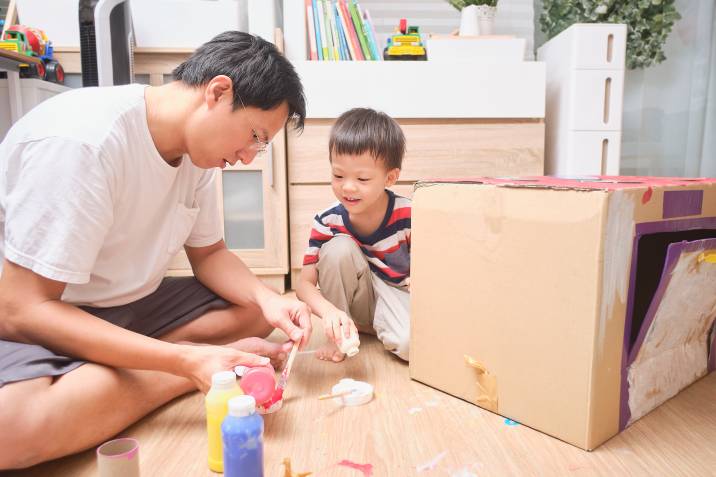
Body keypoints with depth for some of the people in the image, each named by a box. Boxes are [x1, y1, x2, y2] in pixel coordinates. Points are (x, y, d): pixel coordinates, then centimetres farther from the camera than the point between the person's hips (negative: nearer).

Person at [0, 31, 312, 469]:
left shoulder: (197, 149, -5)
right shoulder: (80, 140, -28)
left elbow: (209, 253, 5)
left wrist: (269, 299, -16)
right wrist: (189, 360, -34)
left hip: (128, 309, 7)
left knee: (260, 311, -4)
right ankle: (216, 361, -19)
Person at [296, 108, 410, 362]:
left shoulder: (408, 215, -20)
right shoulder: (327, 222, -16)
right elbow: (305, 283, -17)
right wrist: (329, 311, -37)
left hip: (397, 296, -2)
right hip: (353, 302, 2)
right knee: (339, 248, -28)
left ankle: (378, 329, 2)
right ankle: (337, 337, -10)